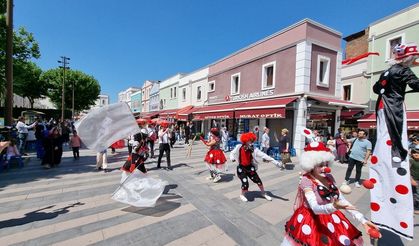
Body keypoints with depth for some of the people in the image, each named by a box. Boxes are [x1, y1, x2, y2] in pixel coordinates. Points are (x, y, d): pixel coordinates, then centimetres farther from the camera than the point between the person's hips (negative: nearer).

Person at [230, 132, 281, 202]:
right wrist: (232, 158, -22)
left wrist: (275, 162, -27)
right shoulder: (239, 147, -16)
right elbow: (232, 153, 1)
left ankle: (264, 193, 39)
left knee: (258, 181, 9)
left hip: (250, 167, 2)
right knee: (245, 183, -10)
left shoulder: (254, 149, -16)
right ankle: (242, 195, 24)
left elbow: (263, 155, -22)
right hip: (241, 168, -2)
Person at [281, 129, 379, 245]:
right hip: (312, 221, -6)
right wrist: (333, 207, -49)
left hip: (331, 219, 6)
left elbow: (342, 200, 1)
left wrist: (362, 219, -7)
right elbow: (315, 208, -32)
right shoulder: (306, 181, -24)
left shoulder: (329, 177, -4)